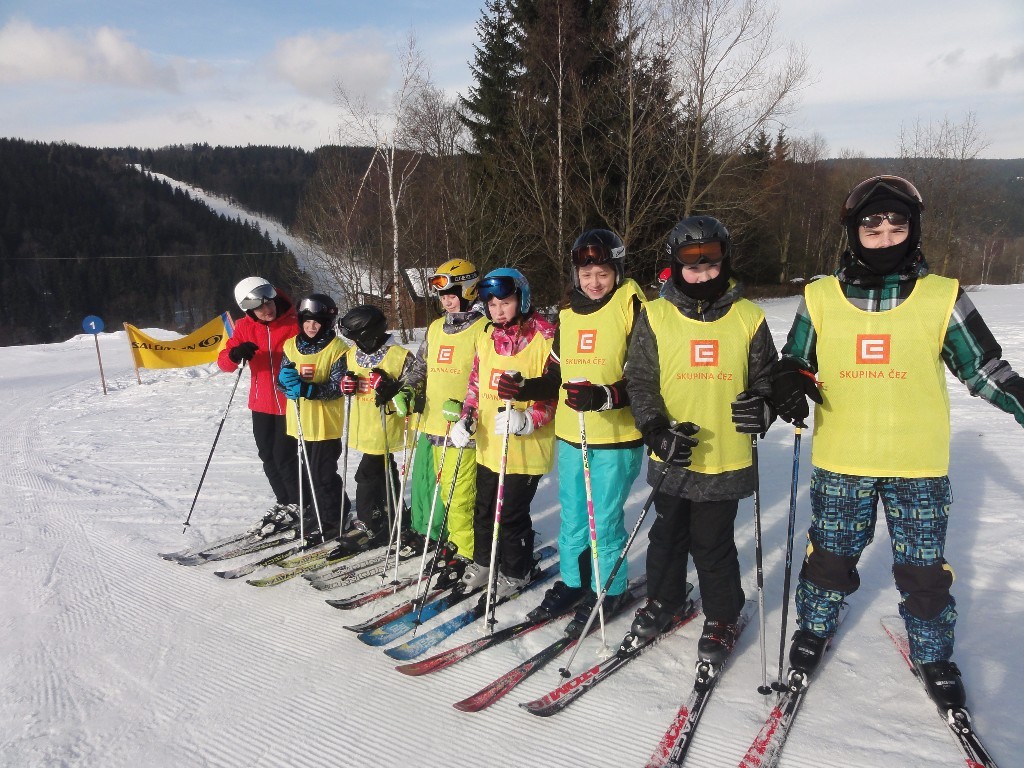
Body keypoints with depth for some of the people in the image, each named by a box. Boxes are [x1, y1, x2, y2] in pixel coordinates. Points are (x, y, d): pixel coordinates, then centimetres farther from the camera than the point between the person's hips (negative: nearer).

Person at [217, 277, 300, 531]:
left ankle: (298, 504, 19)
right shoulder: (245, 327, 0)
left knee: (284, 456, -2)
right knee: (268, 456, 13)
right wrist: (235, 354, -25)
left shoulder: (295, 323, -12)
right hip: (261, 403, 5)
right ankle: (283, 502, 31)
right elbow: (224, 363, -3)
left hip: (290, 403, -5)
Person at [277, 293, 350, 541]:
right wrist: (287, 379, -15)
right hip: (301, 421, 6)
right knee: (309, 471, 18)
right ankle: (315, 511, 35)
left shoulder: (337, 349, -10)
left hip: (325, 422, -6)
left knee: (321, 474, -1)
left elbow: (337, 387, -16)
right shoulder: (291, 345, 7)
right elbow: (282, 379, 9)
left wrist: (308, 389, -28)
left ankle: (331, 519, 15)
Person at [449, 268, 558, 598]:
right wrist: (465, 419, 2)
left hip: (526, 447, -6)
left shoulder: (545, 338, -12)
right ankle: (483, 563, 40)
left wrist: (527, 420, -25)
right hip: (488, 445, 6)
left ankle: (515, 573, 27)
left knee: (512, 515, 5)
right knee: (484, 509, 19)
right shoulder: (487, 339, 9)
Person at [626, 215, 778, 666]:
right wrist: (656, 428, -16)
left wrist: (762, 405, -15)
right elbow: (640, 381, -1)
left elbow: (766, 377, 7)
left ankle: (722, 618, 32)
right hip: (671, 459, 1)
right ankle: (663, 600, 42)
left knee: (713, 545, 8)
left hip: (726, 459, -1)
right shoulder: (656, 317, -2)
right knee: (667, 535, 18)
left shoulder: (748, 317, 0)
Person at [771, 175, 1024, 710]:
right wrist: (790, 384, -12)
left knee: (923, 569, 11)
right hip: (839, 463, 1)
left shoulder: (942, 298, -3)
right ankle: (814, 629, 38)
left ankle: (932, 654, 34)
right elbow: (794, 359, 9)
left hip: (919, 466, 0)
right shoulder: (820, 298, -1)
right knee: (829, 557, 14)